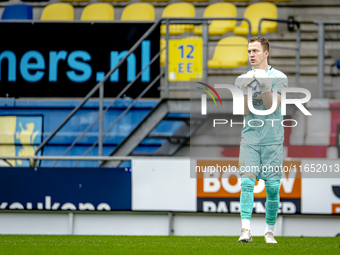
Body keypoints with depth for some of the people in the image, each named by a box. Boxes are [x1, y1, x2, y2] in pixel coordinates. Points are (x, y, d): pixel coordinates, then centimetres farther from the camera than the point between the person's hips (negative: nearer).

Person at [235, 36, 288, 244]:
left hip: (273, 140, -1)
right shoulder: (243, 79, 8)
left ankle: (269, 232, 11)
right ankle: (246, 230, -20)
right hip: (250, 139, 1)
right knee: (247, 182, -13)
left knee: (272, 187, 0)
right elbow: (245, 111, 1)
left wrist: (264, 86, -21)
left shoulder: (279, 77, 0)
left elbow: (272, 107, -8)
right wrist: (246, 90, -15)